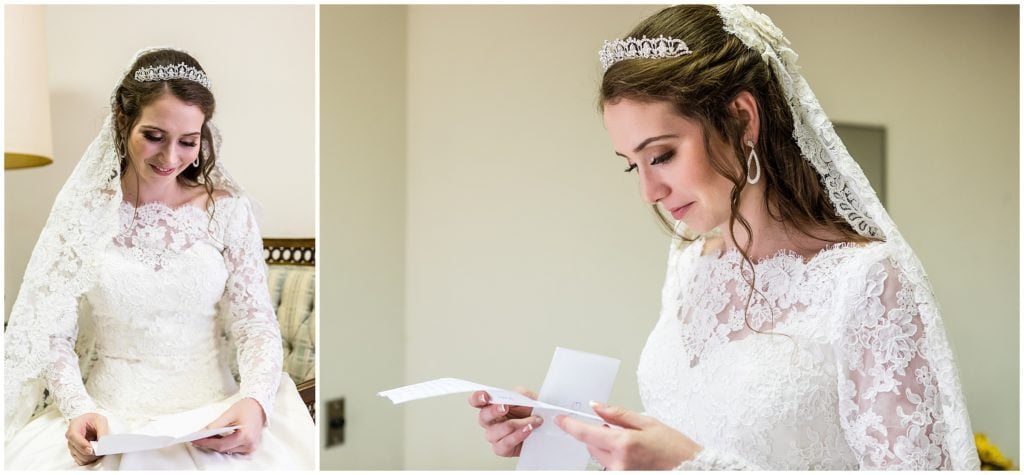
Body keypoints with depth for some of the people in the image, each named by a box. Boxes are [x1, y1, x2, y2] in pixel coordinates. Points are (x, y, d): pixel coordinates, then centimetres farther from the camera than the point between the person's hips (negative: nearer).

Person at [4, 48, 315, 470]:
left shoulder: (227, 209, 0)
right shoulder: (82, 212, 1)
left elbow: (256, 322, -2)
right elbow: (50, 333, 1)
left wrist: (255, 400, -20)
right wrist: (79, 409, -16)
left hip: (213, 411, -1)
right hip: (109, 415, 1)